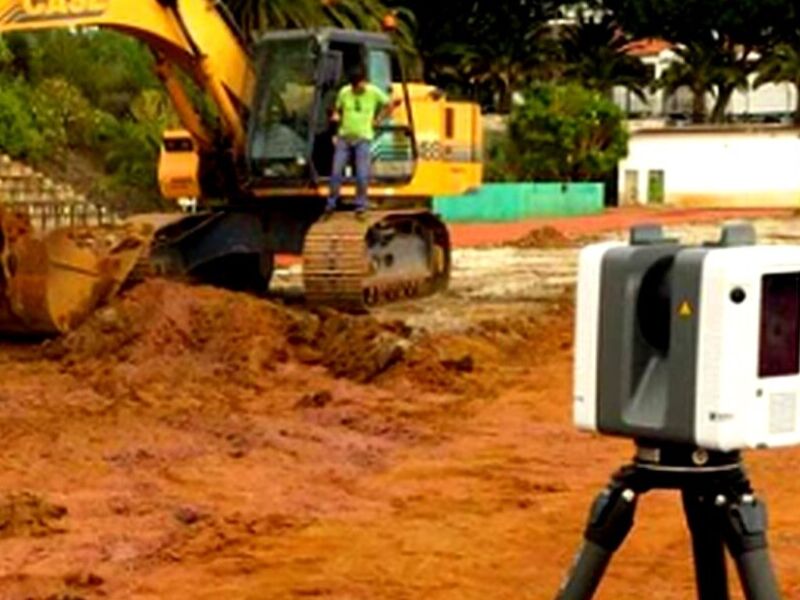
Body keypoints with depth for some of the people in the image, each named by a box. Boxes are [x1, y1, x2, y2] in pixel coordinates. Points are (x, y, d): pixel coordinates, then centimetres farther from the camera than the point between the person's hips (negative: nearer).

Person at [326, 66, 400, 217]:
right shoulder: (344, 92, -1)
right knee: (336, 172, 1)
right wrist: (336, 116, -8)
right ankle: (331, 203, 13)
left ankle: (360, 205, 9)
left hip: (363, 138, -1)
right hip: (344, 137, 2)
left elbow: (390, 105, 7)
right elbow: (338, 109, 13)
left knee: (362, 175, -4)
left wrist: (378, 119, 3)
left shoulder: (374, 92, -4)